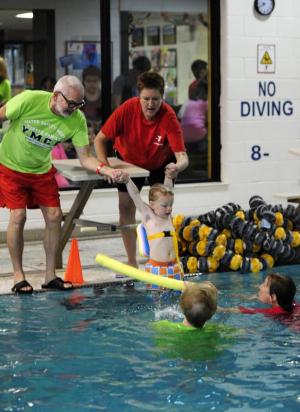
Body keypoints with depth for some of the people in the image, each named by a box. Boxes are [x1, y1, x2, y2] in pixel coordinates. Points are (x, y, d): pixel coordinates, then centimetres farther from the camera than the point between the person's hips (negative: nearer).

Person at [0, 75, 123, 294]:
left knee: (54, 216, -4)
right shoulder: (29, 100, -28)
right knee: (18, 216, -13)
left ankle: (50, 275, 8)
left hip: (42, 171, 4)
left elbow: (85, 158, -15)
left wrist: (104, 169, -35)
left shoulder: (77, 120, -19)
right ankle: (18, 275, 0)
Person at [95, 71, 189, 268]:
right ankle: (132, 263, 7)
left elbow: (182, 155, -41)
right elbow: (100, 139, -22)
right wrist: (105, 166, -34)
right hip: (129, 160, 1)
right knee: (126, 208, -1)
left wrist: (178, 167, -65)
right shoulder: (127, 109, -32)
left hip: (161, 164, -1)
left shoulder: (169, 118, -35)